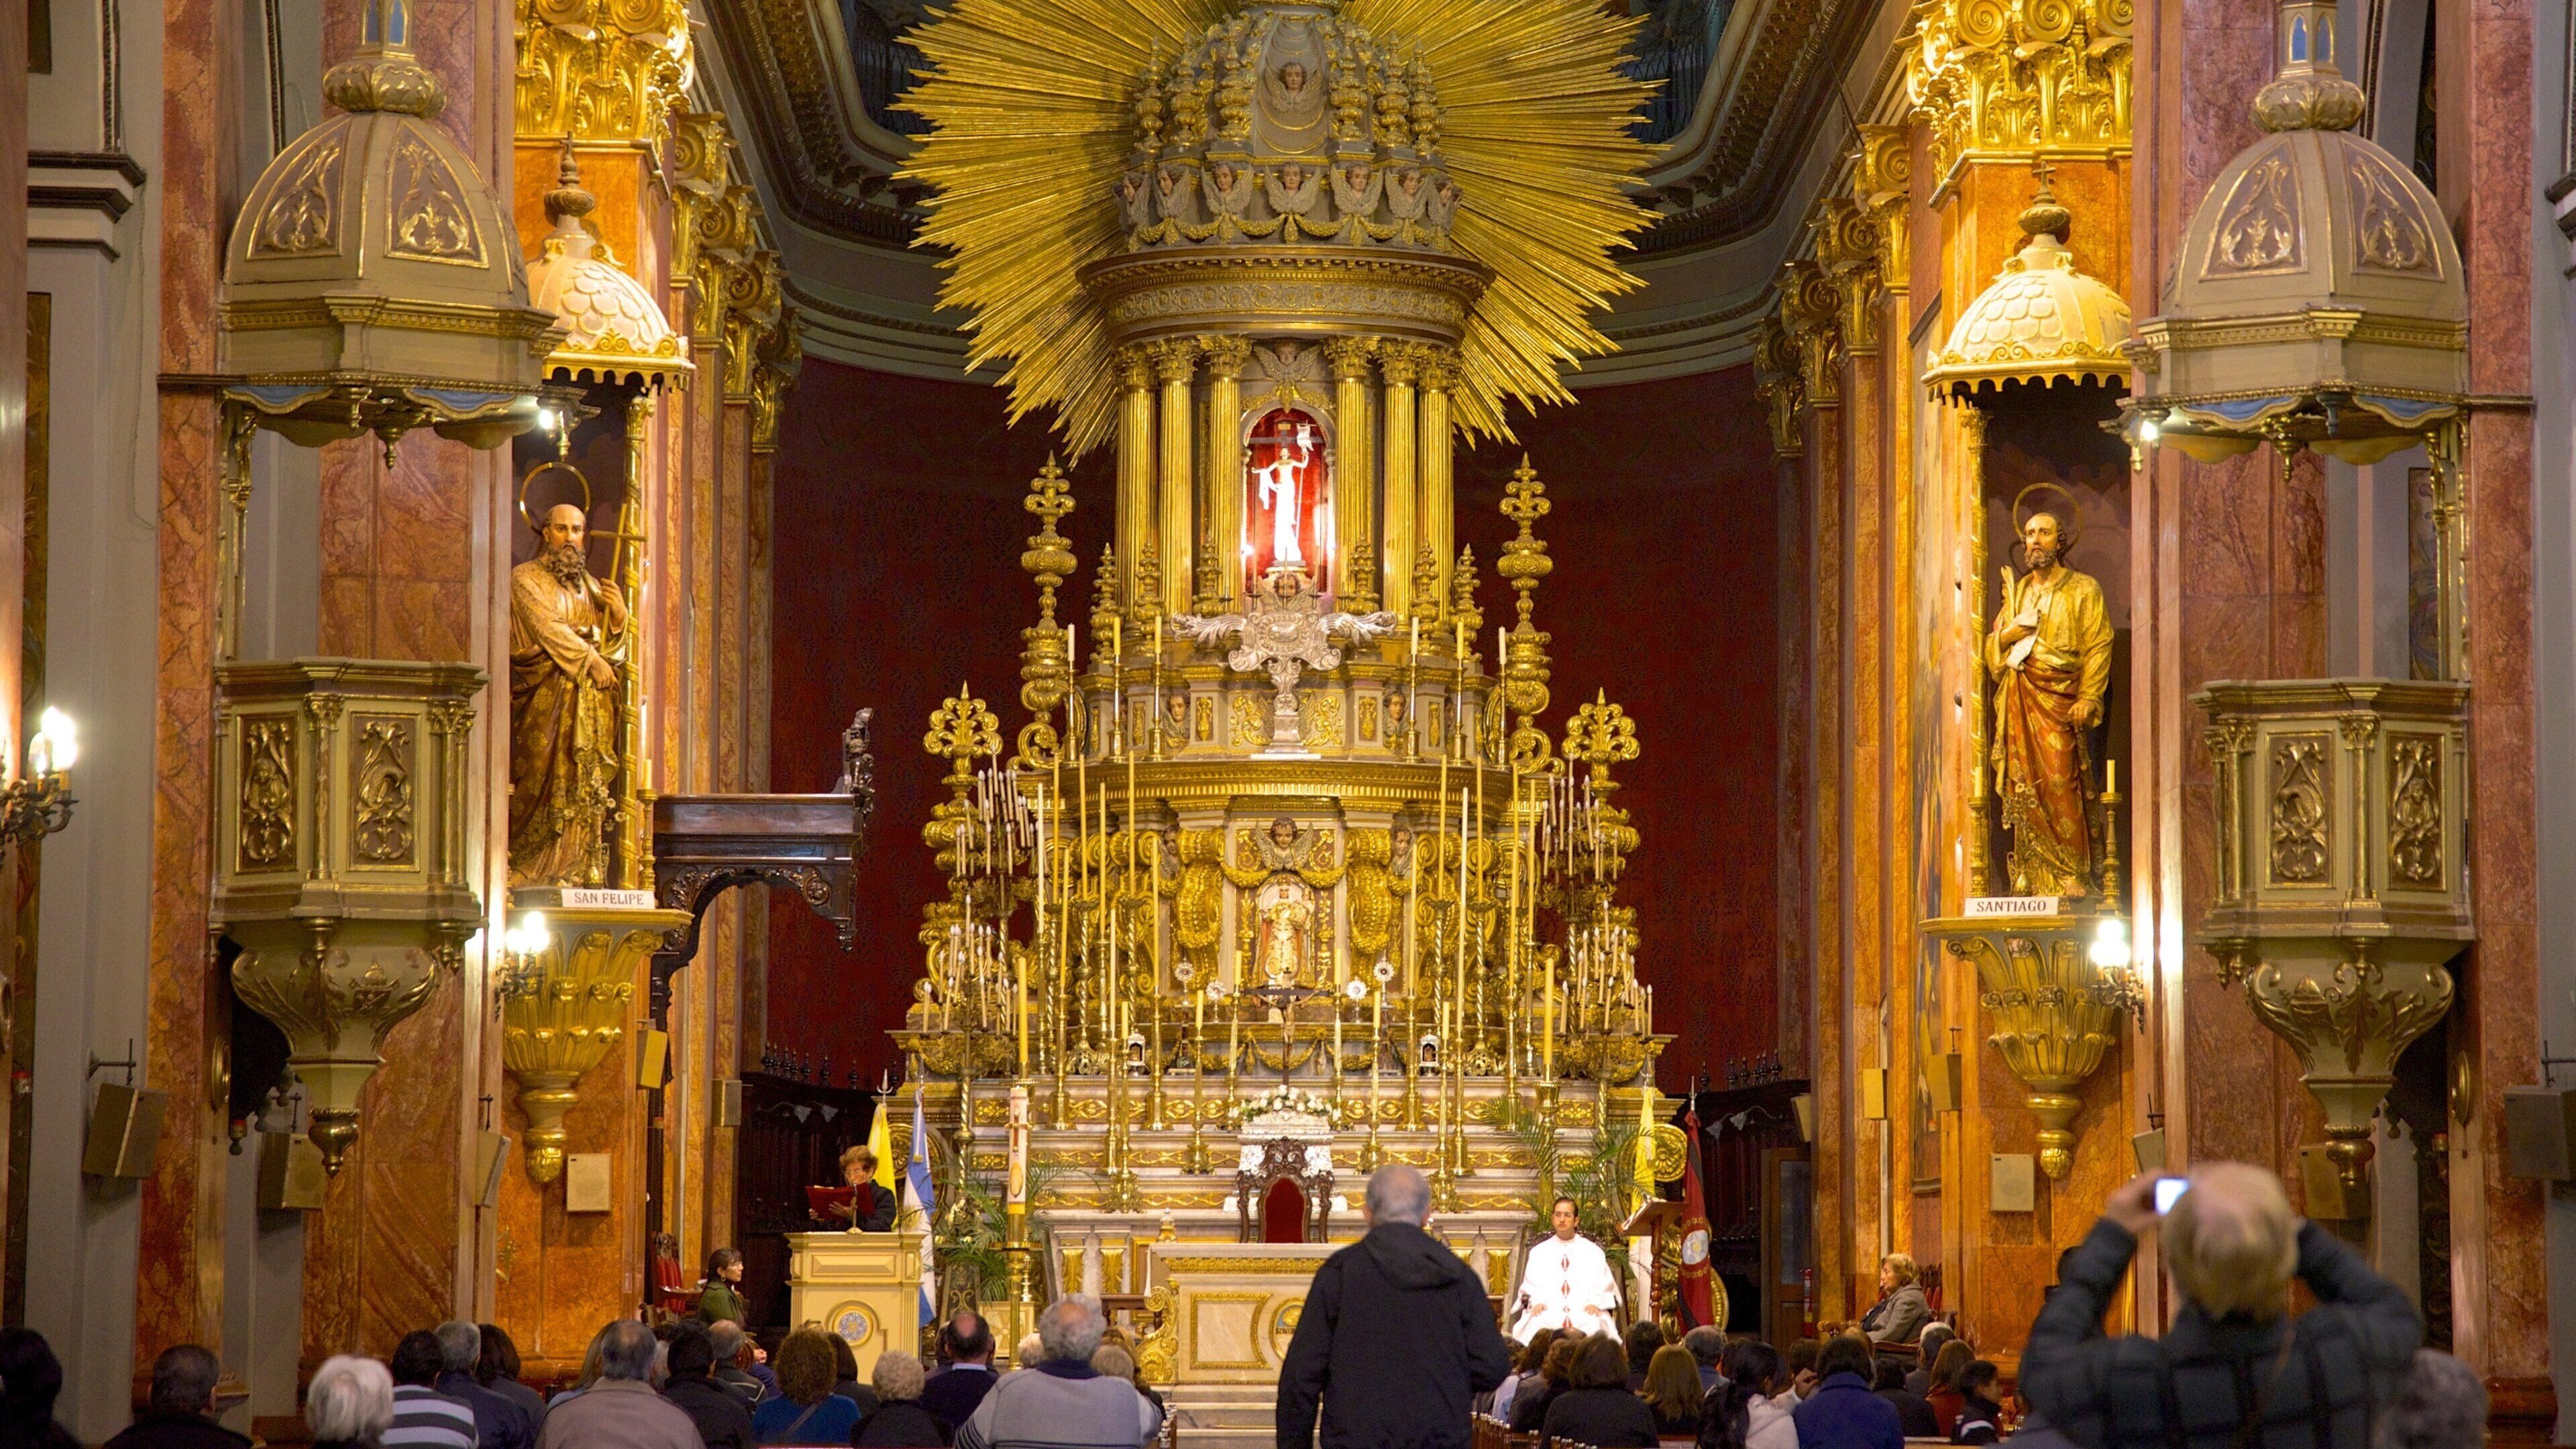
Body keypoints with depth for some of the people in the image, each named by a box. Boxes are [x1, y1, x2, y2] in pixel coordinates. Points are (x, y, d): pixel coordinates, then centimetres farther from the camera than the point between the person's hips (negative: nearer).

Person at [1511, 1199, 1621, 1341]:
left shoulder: (1593, 1251, 20)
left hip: (1584, 1313, 0)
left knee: (1595, 1326, -35)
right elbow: (1529, 1286, 15)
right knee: (1536, 1326, -35)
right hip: (1549, 1312, 0)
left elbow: (1605, 1285, 12)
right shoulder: (1539, 1252, 22)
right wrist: (1536, 1302, -7)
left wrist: (1595, 1303, -8)